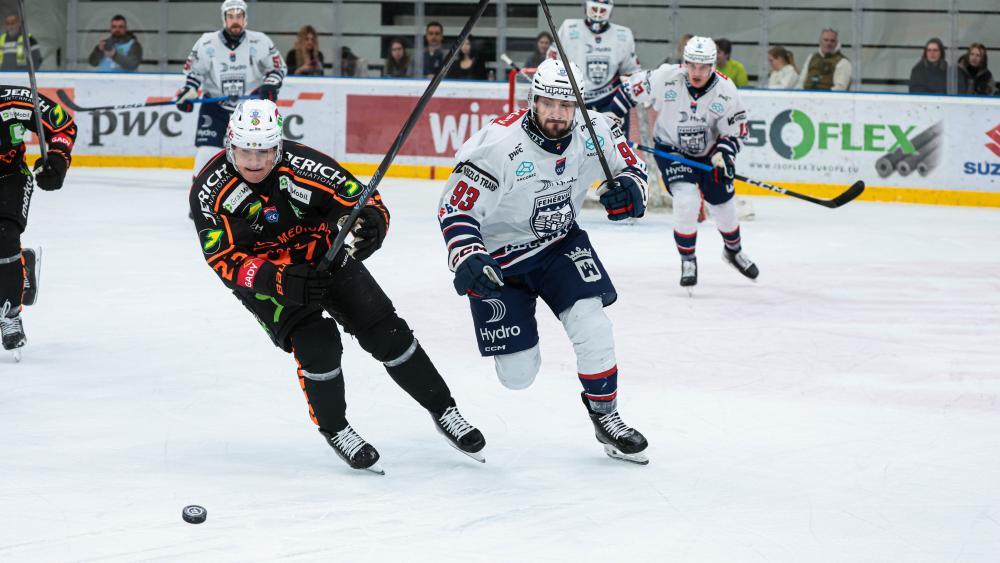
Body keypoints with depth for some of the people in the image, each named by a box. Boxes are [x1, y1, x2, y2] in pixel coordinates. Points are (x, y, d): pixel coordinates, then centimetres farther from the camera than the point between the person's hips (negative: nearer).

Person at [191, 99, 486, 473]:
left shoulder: (301, 164, -26)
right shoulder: (210, 190, -26)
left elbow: (364, 199, -20)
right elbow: (224, 261, -28)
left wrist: (372, 222, -45)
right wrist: (280, 280, -42)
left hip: (323, 256, 2)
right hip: (263, 275, -2)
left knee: (385, 330, -2)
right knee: (317, 342, -21)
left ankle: (442, 410, 15)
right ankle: (334, 429, 4)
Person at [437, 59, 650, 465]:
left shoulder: (593, 134, -14)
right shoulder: (496, 145, -28)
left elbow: (628, 161, 6)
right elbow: (455, 209, -22)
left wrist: (630, 187, -17)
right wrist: (466, 259, -37)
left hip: (561, 242, 4)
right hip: (499, 255, -3)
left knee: (591, 323, -19)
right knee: (517, 375, 0)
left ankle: (605, 416, 3)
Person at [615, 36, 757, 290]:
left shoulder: (725, 90, -19)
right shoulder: (665, 78, -25)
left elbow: (737, 129, -10)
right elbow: (631, 90, -10)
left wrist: (724, 154, -26)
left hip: (709, 151, 3)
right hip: (671, 149, -3)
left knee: (723, 203, 12)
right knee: (687, 200, -22)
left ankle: (734, 251, 42)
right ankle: (687, 260, -2)